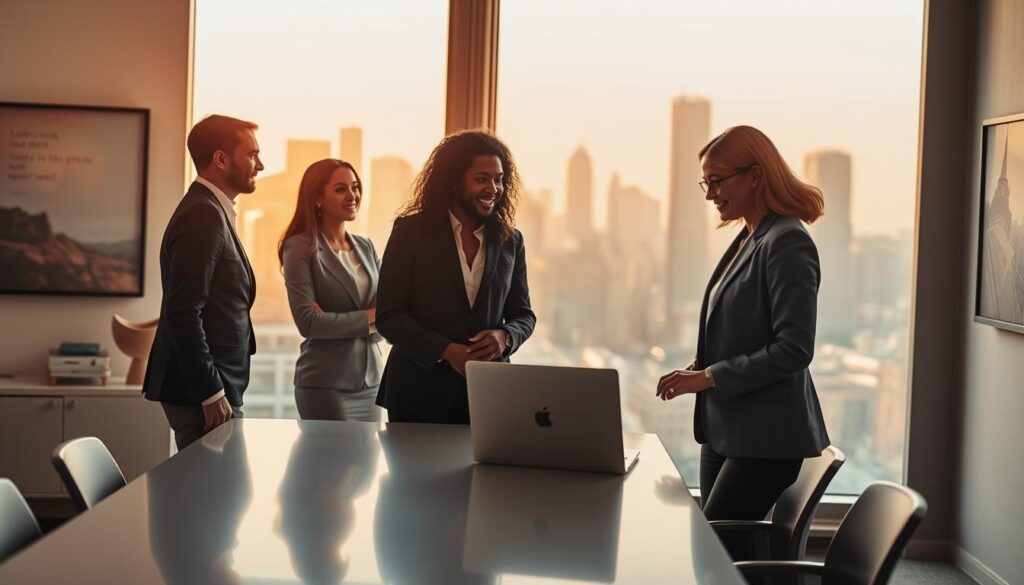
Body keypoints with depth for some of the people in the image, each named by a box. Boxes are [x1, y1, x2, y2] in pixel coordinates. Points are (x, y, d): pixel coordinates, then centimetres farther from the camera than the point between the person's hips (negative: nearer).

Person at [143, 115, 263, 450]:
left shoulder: (210, 211, 16)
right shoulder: (203, 215, -15)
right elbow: (183, 312, -22)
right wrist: (211, 393, -20)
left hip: (211, 386, 10)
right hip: (202, 394, -10)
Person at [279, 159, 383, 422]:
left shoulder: (366, 247, 11)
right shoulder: (300, 248, -7)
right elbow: (307, 321, -15)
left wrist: (335, 322, -15)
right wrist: (369, 318, -9)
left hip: (371, 381, 5)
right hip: (326, 386, -5)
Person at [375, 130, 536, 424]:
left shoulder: (510, 241, 6)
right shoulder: (411, 231, -3)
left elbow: (523, 314, 13)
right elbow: (388, 315, -7)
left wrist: (505, 336, -11)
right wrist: (447, 351, -19)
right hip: (419, 391, -2)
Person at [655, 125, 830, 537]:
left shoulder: (787, 243, -15)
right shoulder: (747, 240, 13)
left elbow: (794, 348, -21)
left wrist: (709, 377, -19)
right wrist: (699, 366, 5)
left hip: (766, 437, -9)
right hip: (726, 430, 9)